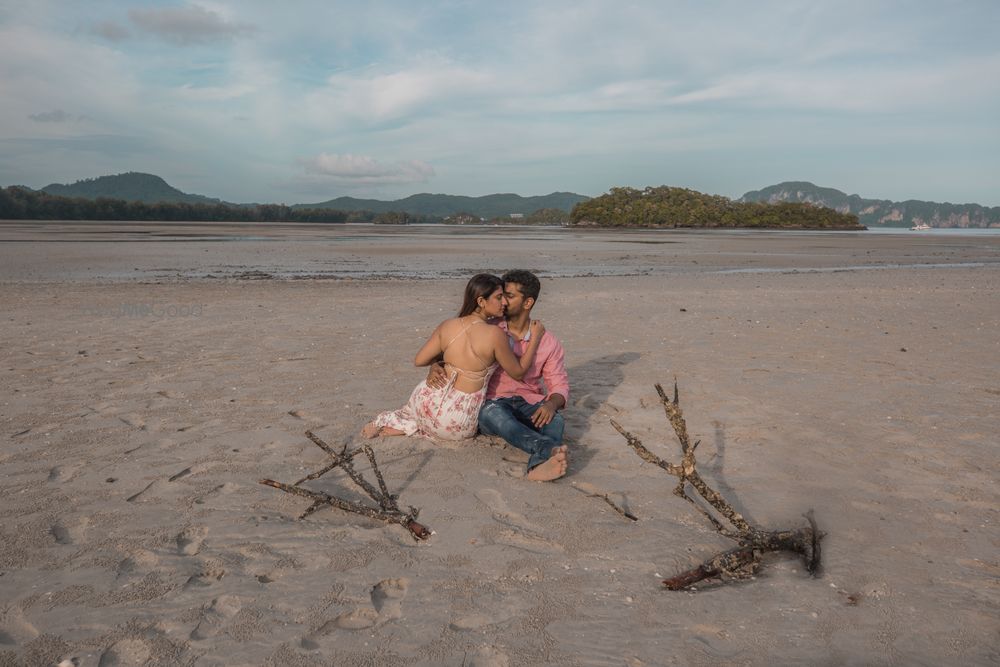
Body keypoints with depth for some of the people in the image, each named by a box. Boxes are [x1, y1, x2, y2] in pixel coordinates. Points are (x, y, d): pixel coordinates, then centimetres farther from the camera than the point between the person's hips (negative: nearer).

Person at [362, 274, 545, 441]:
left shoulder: (447, 326, -3)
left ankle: (392, 422, 17)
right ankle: (407, 427, 9)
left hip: (427, 403, 5)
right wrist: (535, 338, 7)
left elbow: (418, 361, 6)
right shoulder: (495, 335, -16)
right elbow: (518, 371, -2)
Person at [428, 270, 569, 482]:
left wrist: (551, 404, -21)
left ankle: (539, 464, -63)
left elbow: (559, 384, 3)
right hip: (492, 403, -1)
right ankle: (550, 448, -60)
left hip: (529, 403, 1)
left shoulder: (548, 342, 6)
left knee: (554, 419, -34)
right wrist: (436, 367, -15)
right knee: (493, 413, -39)